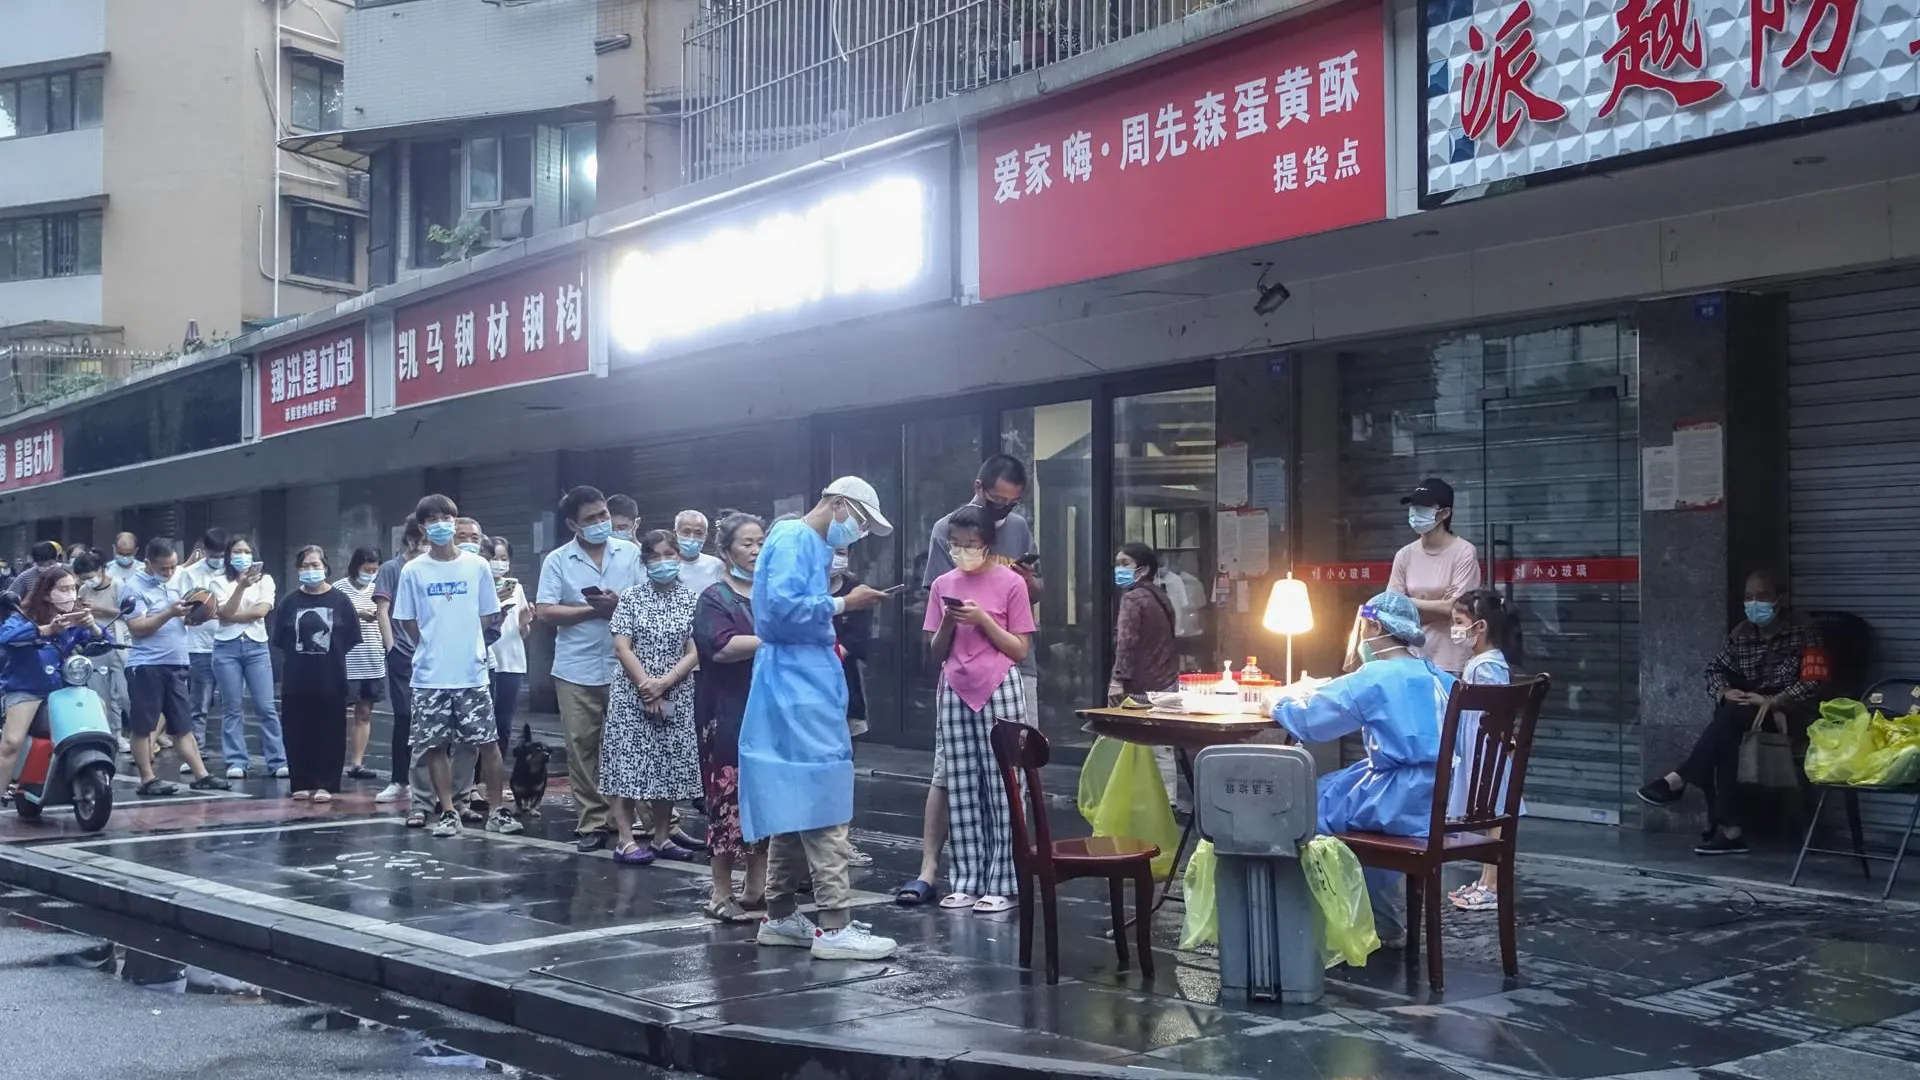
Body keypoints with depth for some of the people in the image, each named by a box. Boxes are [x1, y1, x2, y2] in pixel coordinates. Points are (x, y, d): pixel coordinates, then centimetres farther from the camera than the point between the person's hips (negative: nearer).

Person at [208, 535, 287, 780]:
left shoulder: (265, 580, 8)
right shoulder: (220, 582, 7)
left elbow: (261, 610, -6)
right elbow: (226, 613, -8)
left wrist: (231, 616, -8)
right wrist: (241, 586, -18)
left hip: (256, 646, 0)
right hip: (227, 647, 0)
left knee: (266, 707, -4)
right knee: (232, 708, 2)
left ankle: (277, 761, -2)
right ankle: (236, 762, 6)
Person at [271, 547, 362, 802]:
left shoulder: (340, 600, 0)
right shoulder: (290, 602, 4)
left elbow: (353, 637, 1)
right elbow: (277, 639, 5)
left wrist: (333, 653, 0)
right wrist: (298, 654, 0)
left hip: (331, 679, -1)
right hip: (296, 680, 2)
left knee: (330, 733, 1)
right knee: (298, 732, 5)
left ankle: (325, 785, 8)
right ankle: (301, 783, 13)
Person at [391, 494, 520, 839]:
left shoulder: (477, 566, 1)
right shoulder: (413, 571, 0)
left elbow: (489, 617, 9)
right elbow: (405, 621, 6)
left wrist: (463, 644, 7)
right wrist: (433, 646, 5)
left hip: (471, 672, 0)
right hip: (430, 675, 0)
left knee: (487, 741, 0)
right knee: (436, 746, 4)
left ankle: (497, 810, 10)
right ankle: (448, 812, 13)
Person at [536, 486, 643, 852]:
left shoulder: (631, 553, 5)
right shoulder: (557, 561, 2)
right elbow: (545, 611, -6)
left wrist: (620, 605, -16)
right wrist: (594, 610, -12)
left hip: (625, 668, 0)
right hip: (576, 670, 0)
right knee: (581, 746, 2)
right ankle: (592, 823, 9)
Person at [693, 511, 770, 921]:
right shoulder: (714, 598, -2)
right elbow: (721, 646, -18)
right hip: (728, 715, -6)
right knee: (729, 801, -5)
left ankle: (756, 889, 14)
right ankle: (721, 894, 3)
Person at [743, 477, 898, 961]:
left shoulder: (810, 544, 18)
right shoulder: (794, 538, -11)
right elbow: (781, 606, -23)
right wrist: (844, 604, -17)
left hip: (804, 686, 10)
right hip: (798, 688, -10)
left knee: (795, 804, 13)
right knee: (823, 804, -11)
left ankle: (781, 916, 19)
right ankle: (835, 926, -11)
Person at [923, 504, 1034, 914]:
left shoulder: (1011, 583, -3)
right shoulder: (943, 585, 8)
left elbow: (1020, 650, -3)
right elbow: (937, 653, 11)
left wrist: (983, 619, -13)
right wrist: (948, 622, -8)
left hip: (999, 693, -4)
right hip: (956, 694, 4)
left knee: (1002, 789, -3)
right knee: (961, 791, 4)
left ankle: (1002, 884, 1)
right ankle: (968, 881, 10)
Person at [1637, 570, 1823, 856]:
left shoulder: (1802, 633, -4)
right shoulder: (1742, 633, 12)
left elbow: (1812, 683, -13)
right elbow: (1715, 668, 12)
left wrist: (1773, 701, -26)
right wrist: (1725, 692, -11)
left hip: (1789, 709, -5)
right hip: (1747, 708, 5)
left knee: (1731, 716, -33)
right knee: (1724, 737, -29)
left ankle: (1678, 779, -31)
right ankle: (1730, 827, -33)